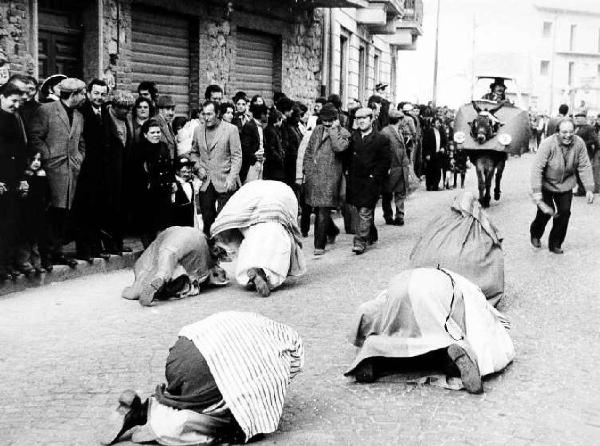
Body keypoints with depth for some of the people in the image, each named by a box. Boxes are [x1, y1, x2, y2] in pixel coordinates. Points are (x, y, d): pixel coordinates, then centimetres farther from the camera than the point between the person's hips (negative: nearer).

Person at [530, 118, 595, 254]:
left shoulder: (579, 143, -17)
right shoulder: (548, 144, -28)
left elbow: (585, 167, -9)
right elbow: (537, 168, -30)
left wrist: (589, 188, -14)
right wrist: (536, 192, -35)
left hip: (565, 184, 3)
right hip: (546, 183, -3)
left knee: (564, 212, -3)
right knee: (545, 212, -5)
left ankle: (555, 244, 15)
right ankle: (535, 235, 28)